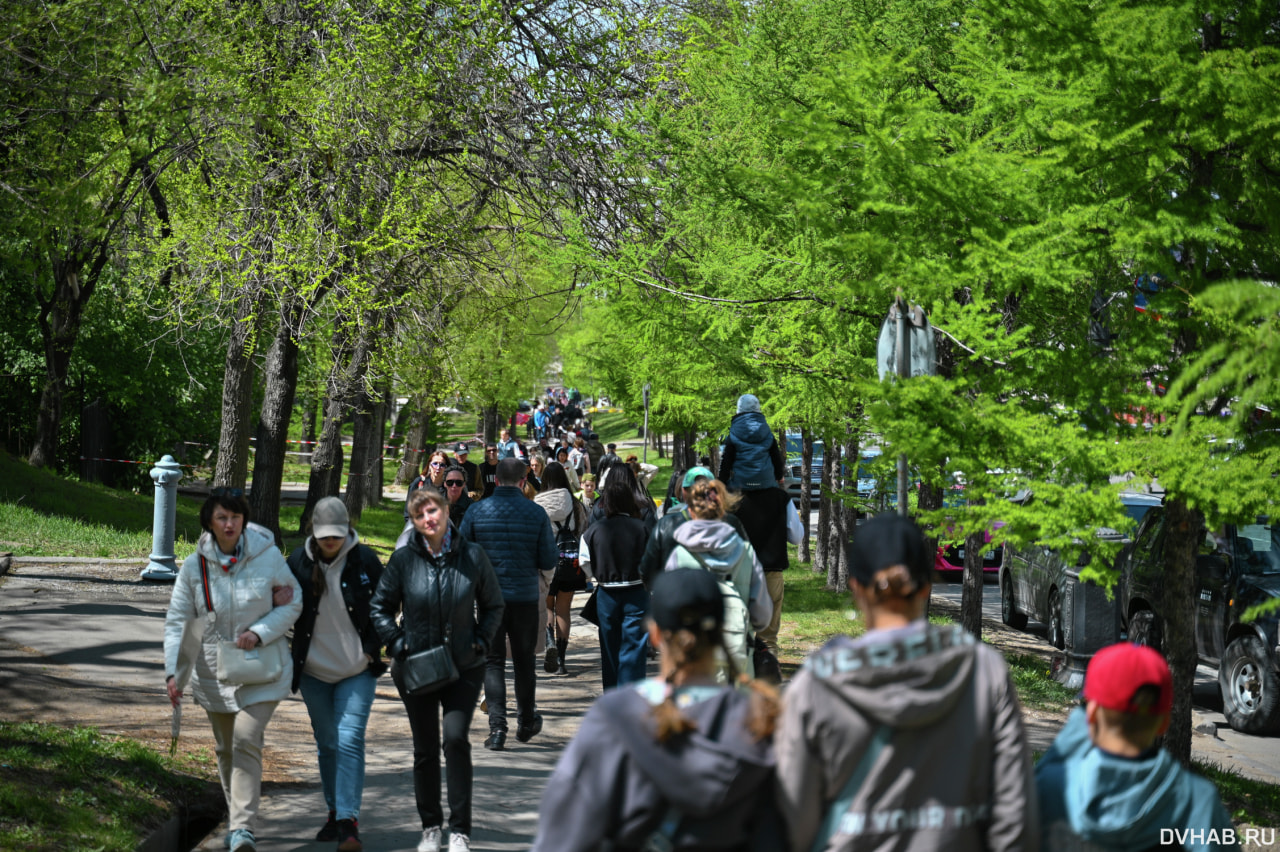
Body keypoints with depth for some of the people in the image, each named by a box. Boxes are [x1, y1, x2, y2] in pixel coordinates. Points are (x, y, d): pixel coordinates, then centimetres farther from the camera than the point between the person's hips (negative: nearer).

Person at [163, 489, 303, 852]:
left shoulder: (268, 556, -9)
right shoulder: (194, 566, -5)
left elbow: (292, 603, -1)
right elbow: (177, 621, -3)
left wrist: (259, 633, -16)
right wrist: (173, 671, -13)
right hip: (213, 670, 3)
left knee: (247, 741, -16)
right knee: (224, 748, 14)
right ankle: (235, 817, 33)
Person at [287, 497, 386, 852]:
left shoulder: (364, 560, -8)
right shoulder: (298, 562, -3)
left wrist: (371, 649, -4)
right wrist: (294, 656, 1)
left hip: (357, 670, -3)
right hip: (314, 670, 3)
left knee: (349, 741, -12)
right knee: (326, 743, 11)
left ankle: (348, 822, -15)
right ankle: (334, 812, 26)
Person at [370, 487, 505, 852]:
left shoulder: (472, 556, -4)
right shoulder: (404, 559, -4)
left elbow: (493, 605, 9)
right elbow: (380, 607, 6)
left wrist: (481, 641, -3)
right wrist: (397, 643, -5)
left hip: (463, 667, -1)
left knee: (456, 738, -14)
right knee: (425, 749, 8)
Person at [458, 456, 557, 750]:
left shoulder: (476, 511, -6)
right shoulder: (536, 513, -5)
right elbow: (548, 561, -3)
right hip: (526, 596, 1)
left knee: (493, 662, 4)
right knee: (524, 661, 16)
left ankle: (497, 727, -8)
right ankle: (526, 723, 28)